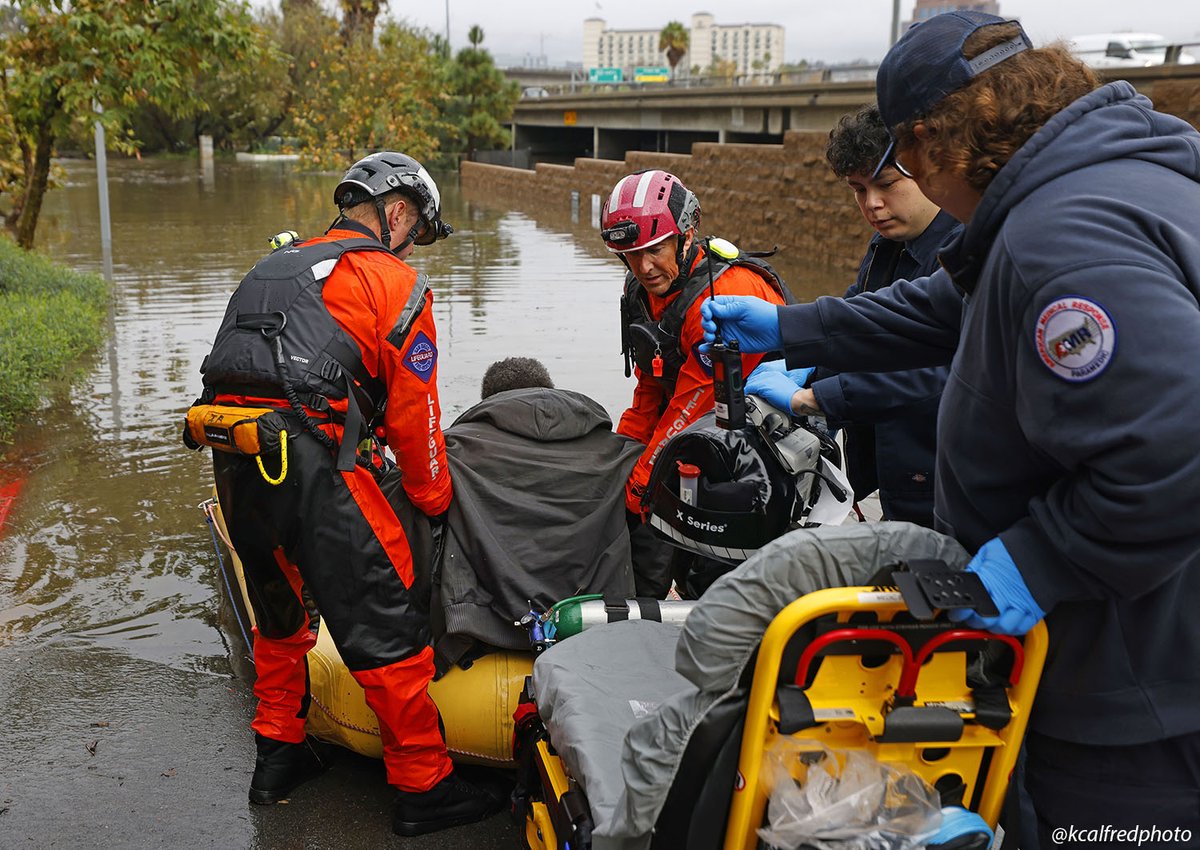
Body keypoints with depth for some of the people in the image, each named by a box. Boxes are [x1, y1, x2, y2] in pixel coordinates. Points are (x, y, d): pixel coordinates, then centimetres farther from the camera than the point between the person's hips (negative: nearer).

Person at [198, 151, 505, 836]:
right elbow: (414, 411, 1)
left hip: (232, 461, 8)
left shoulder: (277, 265, 25)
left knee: (281, 607, 25)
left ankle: (278, 756, 36)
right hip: (310, 462, -8)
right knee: (383, 621, 1)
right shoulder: (395, 281, 4)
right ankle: (425, 787, 10)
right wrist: (436, 500, 15)